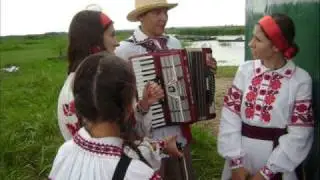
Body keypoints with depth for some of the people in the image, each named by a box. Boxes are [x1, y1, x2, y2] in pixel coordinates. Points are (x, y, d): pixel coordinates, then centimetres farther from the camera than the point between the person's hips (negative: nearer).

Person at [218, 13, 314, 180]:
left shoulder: (301, 79, -10)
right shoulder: (245, 70, -4)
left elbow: (298, 135, -10)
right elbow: (230, 116, -6)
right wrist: (236, 163, -12)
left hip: (277, 162, -2)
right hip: (241, 155, 3)